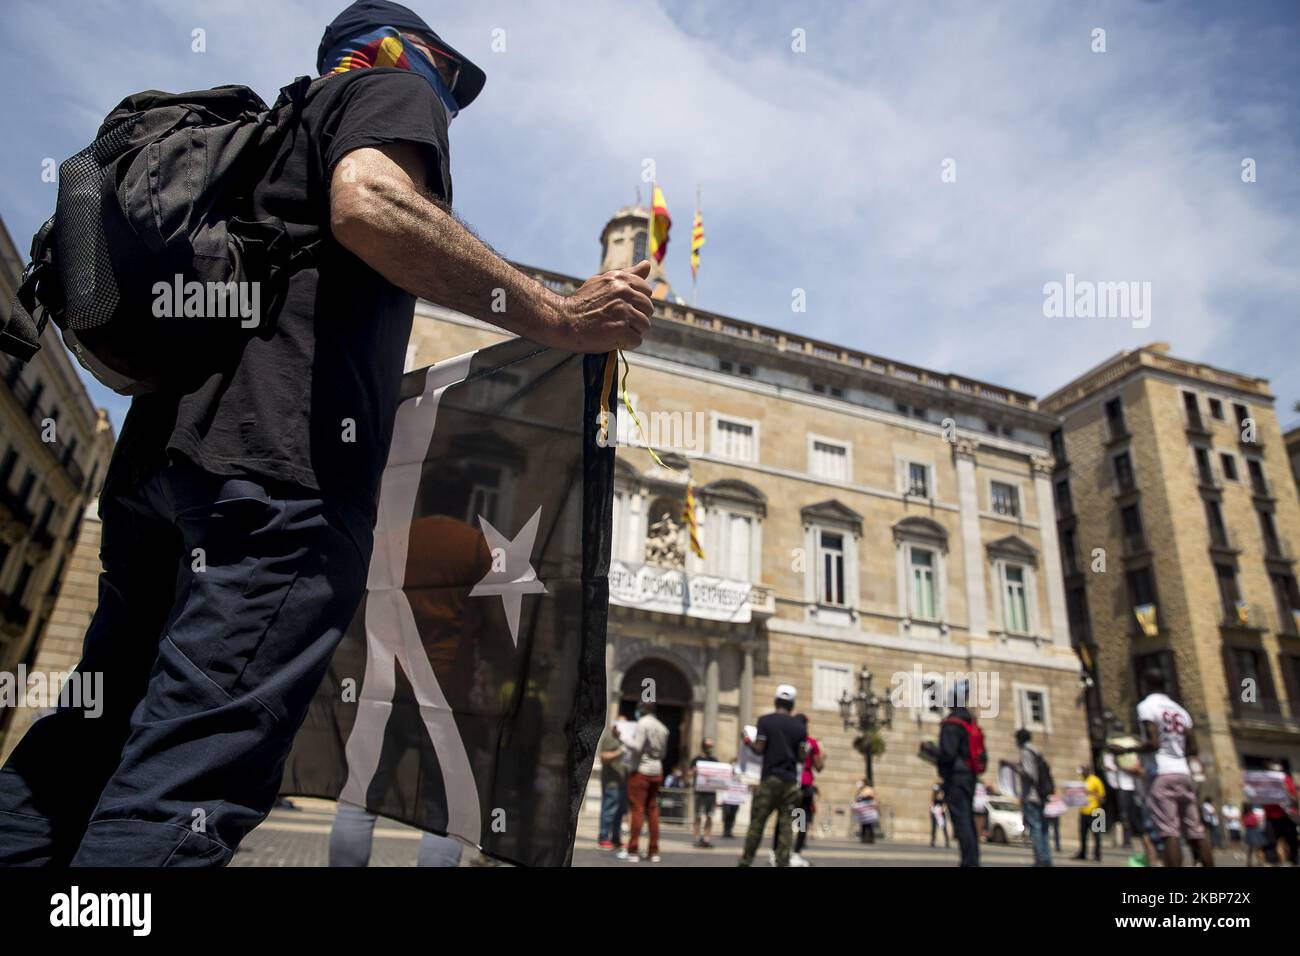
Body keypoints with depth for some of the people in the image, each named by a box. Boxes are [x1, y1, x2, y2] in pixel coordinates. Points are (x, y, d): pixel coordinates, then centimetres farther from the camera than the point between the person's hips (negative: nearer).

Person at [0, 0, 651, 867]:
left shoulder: (287, 128, 35)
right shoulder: (396, 89, 11)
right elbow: (369, 206, -13)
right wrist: (560, 319, -13)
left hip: (162, 453, 9)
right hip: (278, 457, -9)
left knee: (85, 748, 14)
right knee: (181, 794, -14)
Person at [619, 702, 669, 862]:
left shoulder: (643, 723, -10)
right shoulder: (662, 727, 12)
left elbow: (637, 747, -19)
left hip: (641, 771, -7)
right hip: (657, 771, 7)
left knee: (637, 810, -5)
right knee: (652, 811, 8)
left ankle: (632, 851, -3)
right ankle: (654, 852, 9)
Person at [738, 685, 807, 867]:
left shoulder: (765, 720, -2)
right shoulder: (800, 726, 6)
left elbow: (759, 749, -7)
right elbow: (801, 757, 4)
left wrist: (749, 742, 13)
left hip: (770, 778, -2)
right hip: (791, 781, 2)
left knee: (757, 822, 4)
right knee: (786, 825, 3)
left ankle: (745, 862, 8)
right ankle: (783, 863, -1)